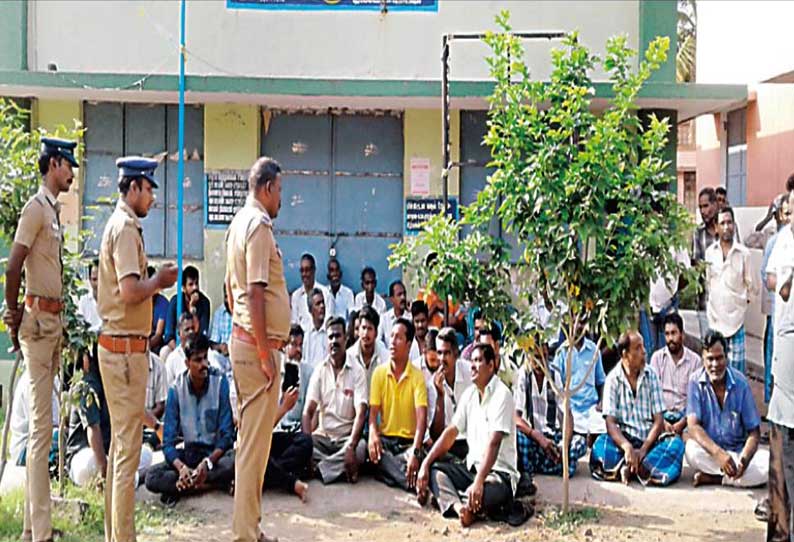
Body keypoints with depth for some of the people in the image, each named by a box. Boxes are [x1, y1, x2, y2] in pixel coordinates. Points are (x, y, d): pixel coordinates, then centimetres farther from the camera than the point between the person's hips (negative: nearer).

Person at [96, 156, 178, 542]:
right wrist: (159, 281, -9)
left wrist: (155, 282, 9)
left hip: (118, 345, 11)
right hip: (125, 348, -11)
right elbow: (130, 291, -24)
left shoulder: (121, 224, 16)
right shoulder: (125, 227, -15)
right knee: (128, 448, -5)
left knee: (119, 443, 17)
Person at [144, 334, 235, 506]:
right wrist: (181, 467, -28)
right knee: (152, 477, -24)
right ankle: (216, 484, -22)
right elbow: (168, 441, -8)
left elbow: (226, 434, -11)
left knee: (235, 460, -36)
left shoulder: (220, 382, -11)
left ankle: (179, 487, -21)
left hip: (216, 452, -1)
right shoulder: (176, 389, -8)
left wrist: (208, 462, -28)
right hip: (189, 453, 2)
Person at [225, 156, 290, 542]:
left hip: (242, 339, 10)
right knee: (256, 441, -3)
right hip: (258, 343, -10)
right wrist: (265, 354, -19)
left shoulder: (239, 222, 14)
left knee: (249, 435, 16)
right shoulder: (259, 226, -16)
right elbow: (256, 295, -22)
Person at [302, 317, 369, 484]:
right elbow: (308, 411, -3)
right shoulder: (320, 370, 4)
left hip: (347, 436, -2)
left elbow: (361, 413, -14)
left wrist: (351, 446, -29)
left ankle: (317, 468, -23)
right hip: (323, 435, 2)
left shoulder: (357, 371, -5)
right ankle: (341, 468, -20)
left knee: (361, 448, -33)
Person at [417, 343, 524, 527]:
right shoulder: (469, 394, 9)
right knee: (434, 469, -14)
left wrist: (478, 482, -32)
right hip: (472, 467, 8)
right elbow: (451, 432, 7)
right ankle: (459, 507, -34)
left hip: (499, 472, -8)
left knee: (489, 492, -39)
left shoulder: (501, 395, -14)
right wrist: (425, 464, -4)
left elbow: (493, 443, -23)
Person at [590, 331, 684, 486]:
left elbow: (659, 421, -3)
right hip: (624, 439, -2)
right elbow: (610, 422, -10)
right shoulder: (613, 379, -3)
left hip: (649, 440, 2)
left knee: (676, 443, -28)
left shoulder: (651, 376, 2)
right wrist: (627, 447, -29)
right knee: (601, 443, -32)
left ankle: (628, 468, -33)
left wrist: (643, 449, -18)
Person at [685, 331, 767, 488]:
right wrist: (719, 453, -34)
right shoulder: (696, 382, -8)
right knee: (692, 449, -34)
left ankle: (712, 477, -19)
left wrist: (744, 459, -26)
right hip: (709, 452, -2)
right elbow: (693, 426, -18)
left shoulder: (740, 382, -6)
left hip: (738, 451, 2)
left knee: (768, 462, -27)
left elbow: (754, 432, -5)